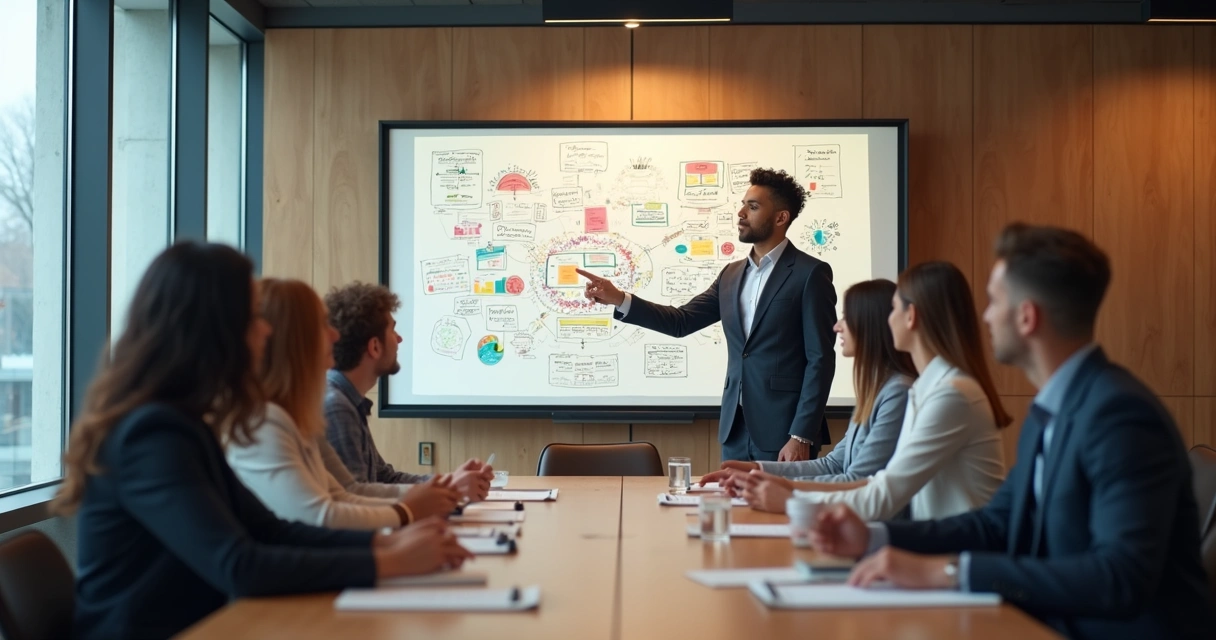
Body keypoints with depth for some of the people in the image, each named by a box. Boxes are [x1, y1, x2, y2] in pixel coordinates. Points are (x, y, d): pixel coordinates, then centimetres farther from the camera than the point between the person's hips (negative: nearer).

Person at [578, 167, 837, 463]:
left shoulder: (810, 273, -6)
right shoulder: (732, 274, 14)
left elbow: (820, 360, -11)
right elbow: (682, 321, 12)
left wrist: (802, 437, -17)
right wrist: (619, 300, -2)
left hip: (785, 433, -6)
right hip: (736, 430, 6)